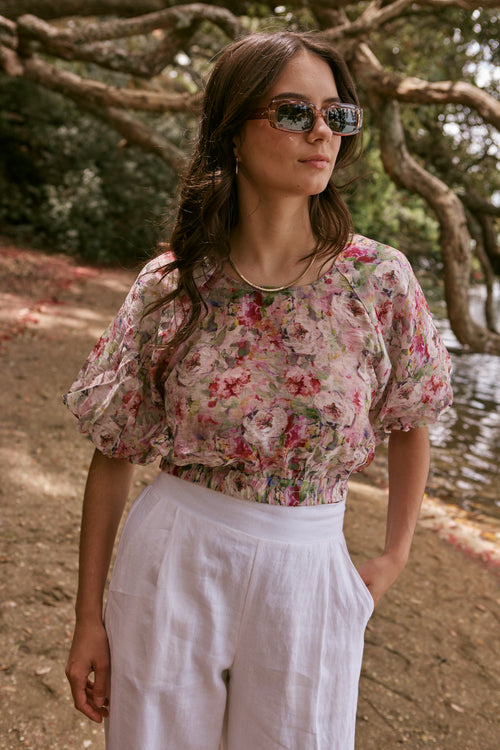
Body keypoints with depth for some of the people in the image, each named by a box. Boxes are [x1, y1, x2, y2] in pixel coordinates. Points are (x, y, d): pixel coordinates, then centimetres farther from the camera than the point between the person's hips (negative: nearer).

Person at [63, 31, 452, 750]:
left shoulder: (381, 278, -8)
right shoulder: (168, 286, -9)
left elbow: (409, 423, 8)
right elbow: (114, 454, -2)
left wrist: (395, 558, 8)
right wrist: (89, 616, 1)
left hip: (308, 575, 1)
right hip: (172, 562, 0)